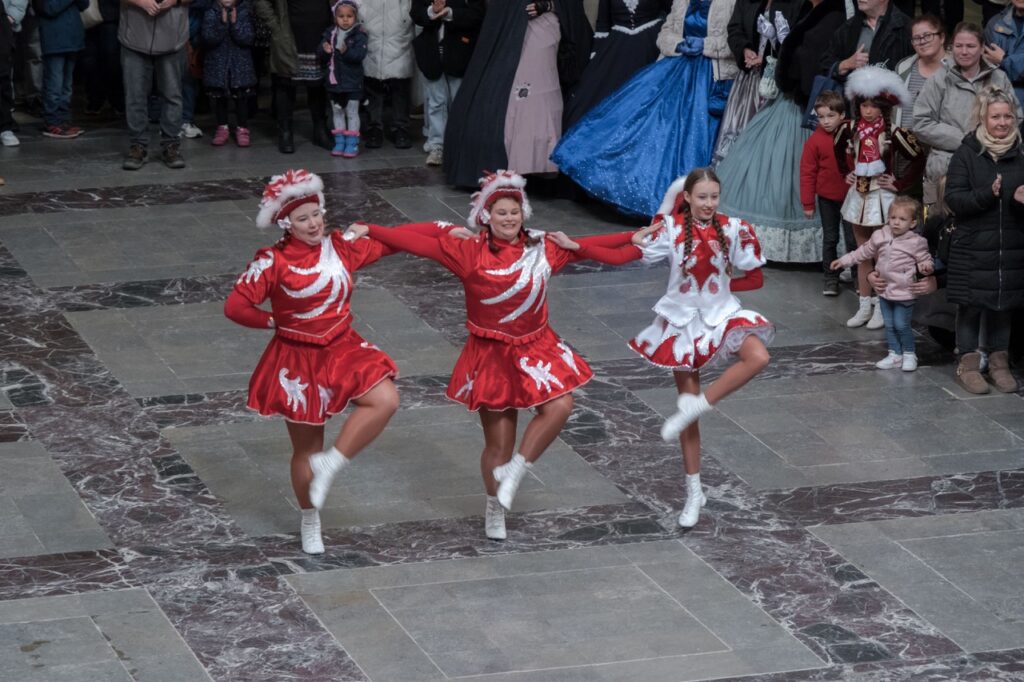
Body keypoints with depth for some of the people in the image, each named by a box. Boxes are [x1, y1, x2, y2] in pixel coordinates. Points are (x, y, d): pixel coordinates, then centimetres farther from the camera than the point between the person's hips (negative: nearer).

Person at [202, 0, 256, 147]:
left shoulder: (244, 14, -2)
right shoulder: (211, 14, -3)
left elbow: (248, 39, -11)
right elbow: (209, 38, -14)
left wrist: (234, 23, -20)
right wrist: (222, 23, -23)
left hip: (240, 64, 0)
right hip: (217, 63, 1)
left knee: (241, 96, 1)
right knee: (218, 96, 7)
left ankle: (242, 128, 13)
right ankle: (222, 127, 20)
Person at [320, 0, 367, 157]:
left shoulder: (358, 35, -10)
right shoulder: (330, 33, 4)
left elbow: (360, 54, -21)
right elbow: (321, 51, 2)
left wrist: (346, 51, -36)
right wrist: (325, 49, -21)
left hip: (352, 82, -5)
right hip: (334, 81, 5)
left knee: (352, 113, 3)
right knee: (337, 112, 14)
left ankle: (352, 143, 8)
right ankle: (339, 142, 22)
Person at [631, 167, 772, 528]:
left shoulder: (732, 229, -6)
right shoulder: (671, 229, -8)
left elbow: (755, 278, 1)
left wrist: (721, 286, -3)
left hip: (721, 317, 1)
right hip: (682, 322, -1)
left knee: (757, 356, -31)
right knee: (687, 401, 6)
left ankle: (693, 407, -17)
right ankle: (694, 492, 18)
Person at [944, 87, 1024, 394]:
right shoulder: (967, 154, -4)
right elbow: (954, 198, -9)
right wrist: (987, 194, -24)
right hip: (972, 248, -2)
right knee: (971, 305, 3)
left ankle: (999, 362, 21)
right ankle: (968, 363, 13)